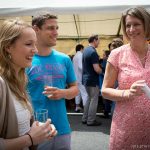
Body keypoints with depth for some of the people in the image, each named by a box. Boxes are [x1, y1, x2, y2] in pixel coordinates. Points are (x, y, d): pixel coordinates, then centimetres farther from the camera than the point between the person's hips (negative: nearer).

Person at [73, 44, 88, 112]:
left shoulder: (75, 56, 14)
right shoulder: (80, 55, -12)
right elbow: (80, 66, -21)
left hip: (76, 77, 9)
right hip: (81, 77, -9)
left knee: (78, 92, 15)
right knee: (84, 93, -8)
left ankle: (77, 107, 20)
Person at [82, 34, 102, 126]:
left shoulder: (85, 50, 10)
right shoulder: (93, 52, -19)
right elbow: (97, 69, -24)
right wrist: (101, 71, -3)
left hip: (86, 79, 9)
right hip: (92, 80, -9)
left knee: (89, 98, 19)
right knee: (94, 100, 2)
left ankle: (85, 118, 23)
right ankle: (91, 120, 9)